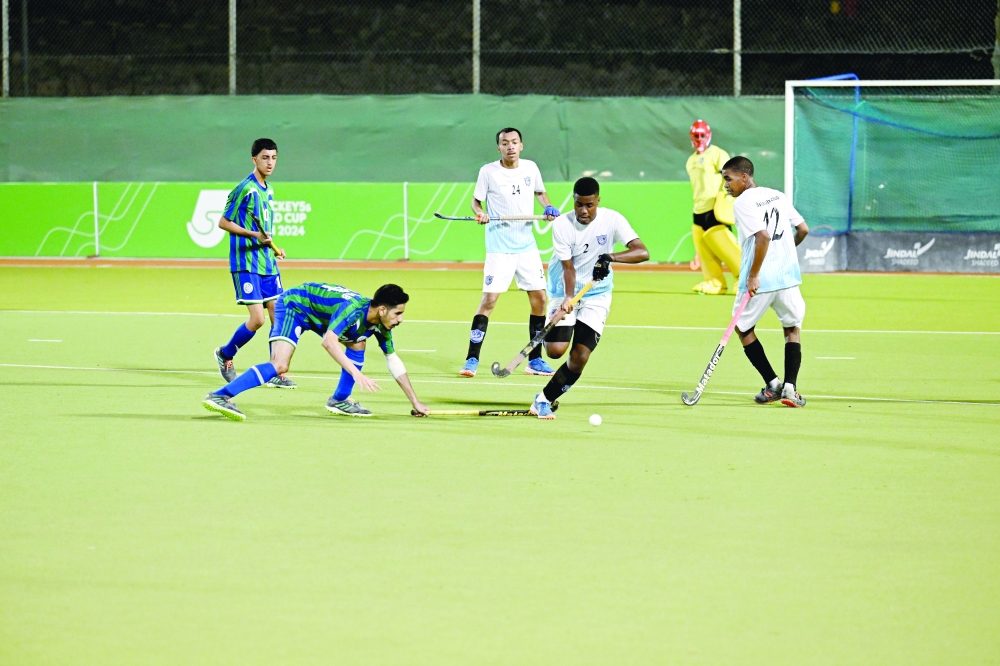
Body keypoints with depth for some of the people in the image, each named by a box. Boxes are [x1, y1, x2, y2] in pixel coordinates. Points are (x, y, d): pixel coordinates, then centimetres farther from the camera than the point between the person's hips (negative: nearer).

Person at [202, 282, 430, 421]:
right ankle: (220, 396, -34)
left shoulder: (381, 325, -8)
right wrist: (356, 374, -53)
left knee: (357, 345, 10)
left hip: (318, 311, 9)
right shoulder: (353, 310, -34)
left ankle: (340, 400, 16)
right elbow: (329, 341, -48)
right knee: (280, 365, -26)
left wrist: (415, 402, 6)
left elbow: (393, 362, 4)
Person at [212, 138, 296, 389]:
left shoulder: (268, 191, 13)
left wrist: (273, 248, 13)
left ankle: (277, 373, 8)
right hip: (246, 263, -8)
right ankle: (225, 354, 13)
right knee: (257, 318, -12)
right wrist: (254, 235, -20)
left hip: (267, 263, 8)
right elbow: (223, 222, -11)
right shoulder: (245, 189, -12)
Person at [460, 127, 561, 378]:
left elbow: (540, 192, 21)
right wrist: (479, 212, -19)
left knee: (539, 298, 3)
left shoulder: (530, 168, 4)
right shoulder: (488, 172, -6)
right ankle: (472, 359, -6)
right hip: (499, 248, -4)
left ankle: (535, 360, 15)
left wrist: (548, 207, 2)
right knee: (489, 300, -11)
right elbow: (476, 200, 2)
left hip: (527, 246, 4)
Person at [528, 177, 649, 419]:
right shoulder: (562, 224, -14)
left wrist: (611, 257, -41)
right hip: (564, 292, 0)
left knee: (579, 358, -11)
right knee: (556, 350, -18)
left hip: (597, 296, 1)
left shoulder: (612, 220, -14)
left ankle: (544, 400, 7)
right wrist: (568, 298, -36)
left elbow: (642, 252, -24)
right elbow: (568, 267, -19)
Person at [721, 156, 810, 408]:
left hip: (760, 280, -5)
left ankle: (773, 384, 11)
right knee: (793, 329, 16)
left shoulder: (743, 202, -9)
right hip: (788, 276, 5)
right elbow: (803, 229, 12)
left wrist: (753, 275, -19)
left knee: (743, 328, 15)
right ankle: (790, 386, 0)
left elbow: (763, 236, -21)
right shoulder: (778, 196, 10)